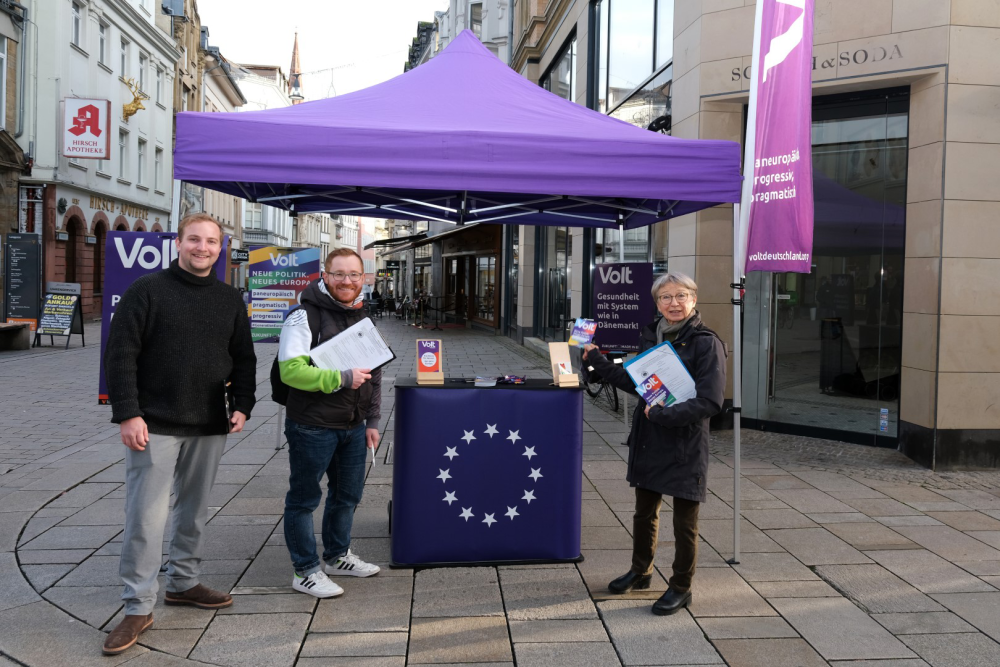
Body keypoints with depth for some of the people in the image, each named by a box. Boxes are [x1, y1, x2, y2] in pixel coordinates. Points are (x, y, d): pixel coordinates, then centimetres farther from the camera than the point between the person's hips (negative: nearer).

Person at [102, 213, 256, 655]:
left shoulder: (230, 299, 10)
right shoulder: (146, 291, -5)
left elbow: (243, 358, 14)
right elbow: (120, 355, -8)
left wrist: (242, 405, 2)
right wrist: (127, 414, -15)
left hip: (209, 426, 5)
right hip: (154, 425, -4)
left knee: (194, 511, 14)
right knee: (146, 516, -3)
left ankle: (183, 582, 30)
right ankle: (138, 607, 7)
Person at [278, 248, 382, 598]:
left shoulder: (363, 318, 12)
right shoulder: (304, 318, -13)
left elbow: (374, 374, 18)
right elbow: (291, 370, -23)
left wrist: (372, 421, 15)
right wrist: (342, 379, -22)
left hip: (353, 428, 8)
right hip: (312, 427, -8)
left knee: (348, 494, 19)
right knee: (304, 499, 4)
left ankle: (337, 556, 38)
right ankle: (306, 571, 17)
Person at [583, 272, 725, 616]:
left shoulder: (706, 343, -14)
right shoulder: (652, 336, 7)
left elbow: (710, 401, -20)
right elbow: (634, 381, 17)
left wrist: (665, 414, -24)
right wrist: (596, 359, 13)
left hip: (685, 445, -6)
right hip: (649, 441, 7)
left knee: (684, 523, 9)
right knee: (644, 513, 21)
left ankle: (681, 588, 27)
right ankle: (640, 571, 43)